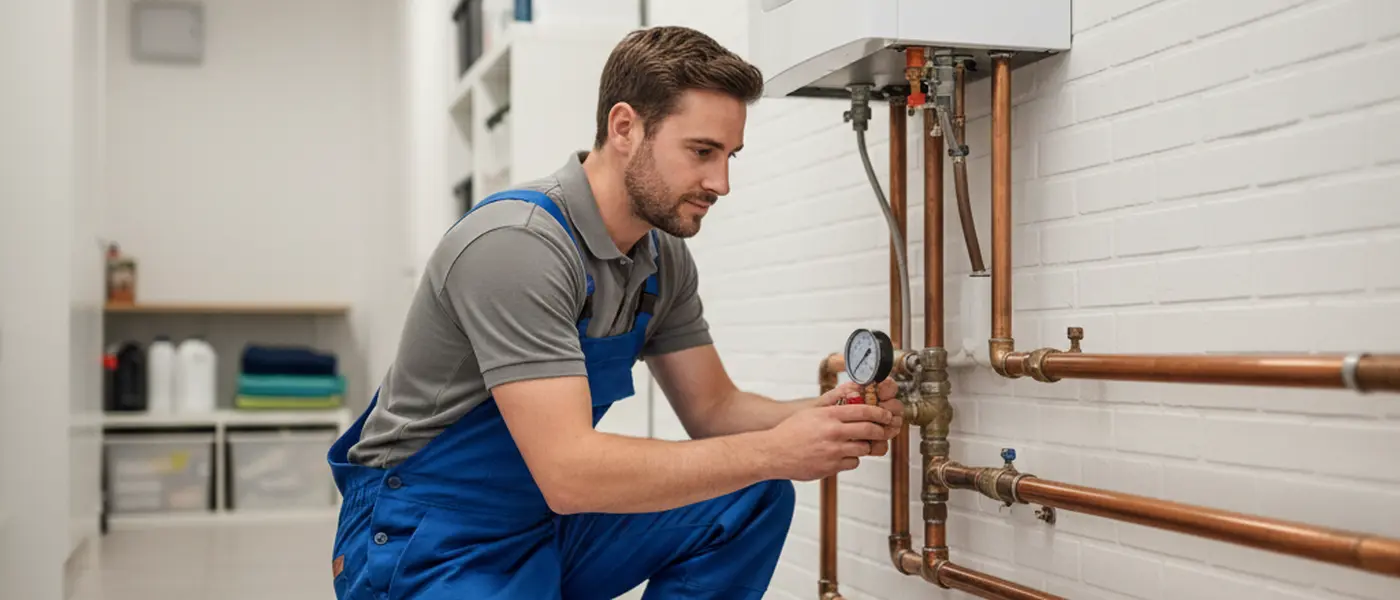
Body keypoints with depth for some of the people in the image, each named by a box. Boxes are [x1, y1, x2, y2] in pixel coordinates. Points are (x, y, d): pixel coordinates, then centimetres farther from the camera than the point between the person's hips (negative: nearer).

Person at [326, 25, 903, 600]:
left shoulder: (664, 256, 0)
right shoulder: (516, 245, -25)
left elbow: (711, 409, 8)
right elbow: (568, 472, -30)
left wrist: (823, 415, -12)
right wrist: (774, 451, -28)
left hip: (550, 521, 8)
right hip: (429, 550, -7)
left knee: (754, 500, -4)